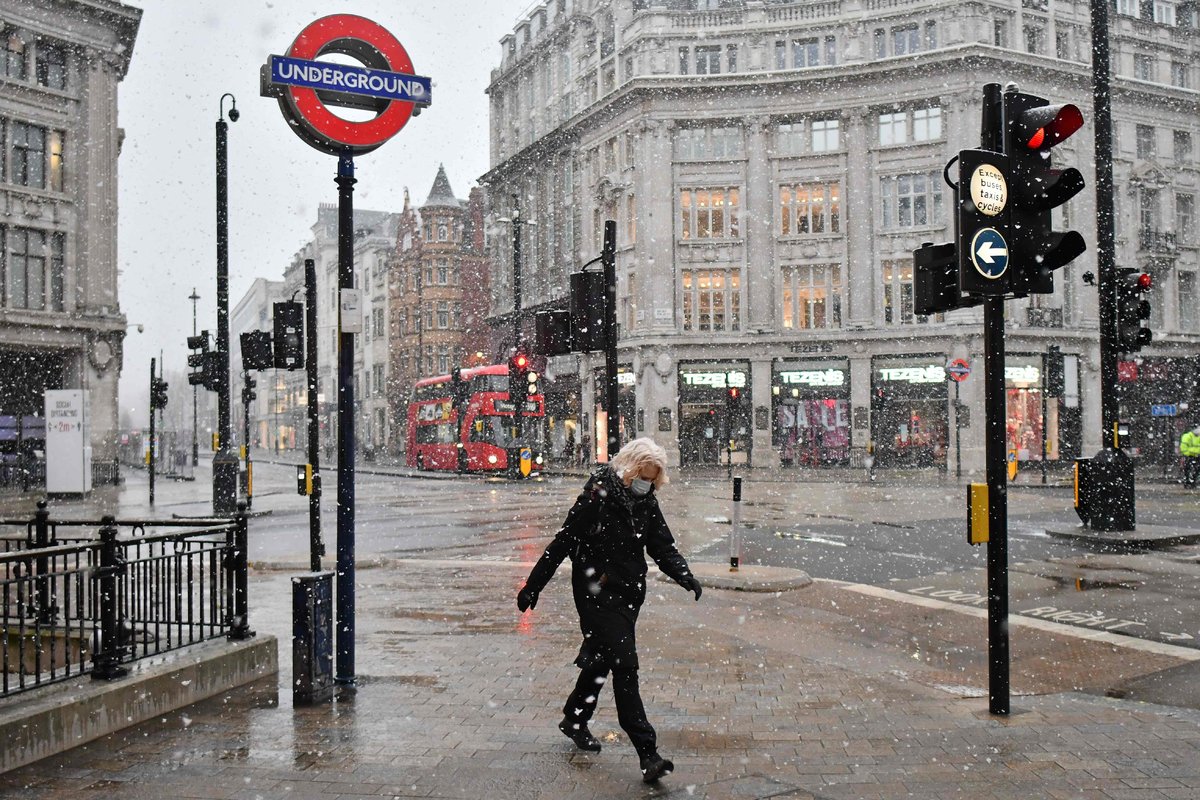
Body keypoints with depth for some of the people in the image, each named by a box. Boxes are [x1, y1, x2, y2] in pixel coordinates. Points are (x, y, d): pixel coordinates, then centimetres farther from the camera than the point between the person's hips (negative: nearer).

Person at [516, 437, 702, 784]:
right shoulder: (597, 496, -16)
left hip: (628, 595, 7)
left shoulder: (647, 503, 5)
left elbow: (663, 548, 6)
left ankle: (574, 719, 43)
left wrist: (685, 576, -13)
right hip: (597, 595, -7)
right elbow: (563, 542, -12)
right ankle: (647, 754, -11)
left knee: (602, 660, 20)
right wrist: (533, 586, -9)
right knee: (625, 666, -12)